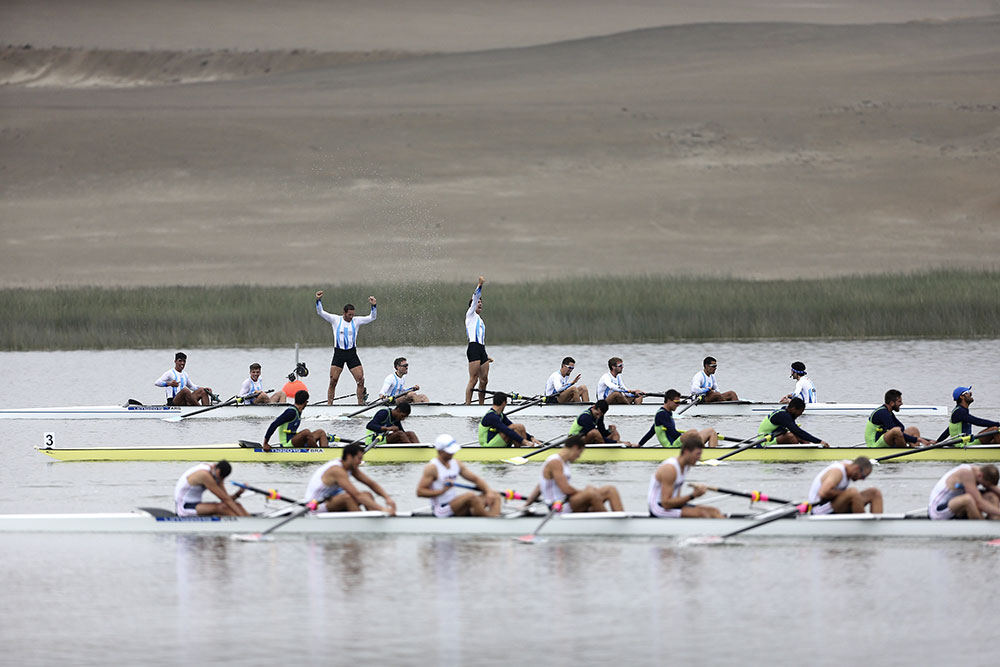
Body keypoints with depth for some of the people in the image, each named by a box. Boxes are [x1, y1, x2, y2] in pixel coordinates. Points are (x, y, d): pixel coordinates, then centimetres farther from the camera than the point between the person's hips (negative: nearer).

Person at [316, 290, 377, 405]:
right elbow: (320, 312, -3)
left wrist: (374, 306, -13)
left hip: (352, 353, 2)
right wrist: (318, 300, -17)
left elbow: (372, 317, 3)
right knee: (333, 381, -7)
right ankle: (329, 404, -3)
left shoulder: (356, 321, 5)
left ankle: (360, 403, 1)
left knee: (360, 380, -7)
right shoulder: (335, 320, 1)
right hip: (338, 353, -1)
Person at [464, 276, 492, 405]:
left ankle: (481, 405, 10)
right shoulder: (471, 314, 8)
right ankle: (468, 405, -14)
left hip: (482, 350, 8)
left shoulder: (480, 320, 27)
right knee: (473, 379, -12)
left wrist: (486, 356, 24)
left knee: (484, 380, 5)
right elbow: (475, 298, -6)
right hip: (474, 348, -8)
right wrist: (479, 285, -15)